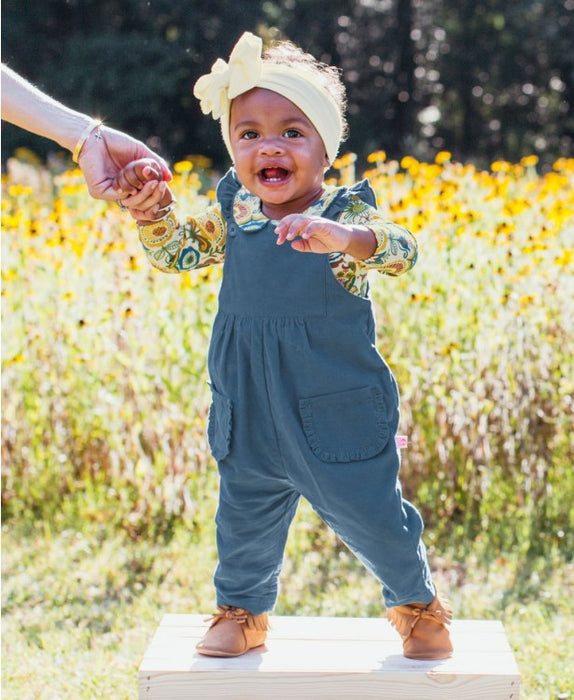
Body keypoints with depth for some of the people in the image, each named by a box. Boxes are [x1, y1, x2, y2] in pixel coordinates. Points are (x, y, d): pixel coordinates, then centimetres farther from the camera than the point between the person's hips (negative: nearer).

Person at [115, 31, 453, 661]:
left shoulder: (345, 214, -15)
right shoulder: (232, 215, -2)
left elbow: (400, 250, -31)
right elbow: (175, 253, 5)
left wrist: (344, 239, -52)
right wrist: (152, 211, -16)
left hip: (339, 417, -4)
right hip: (248, 419, 4)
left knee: (371, 517, 10)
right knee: (244, 520, 18)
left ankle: (417, 603, 37)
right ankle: (240, 611, 43)